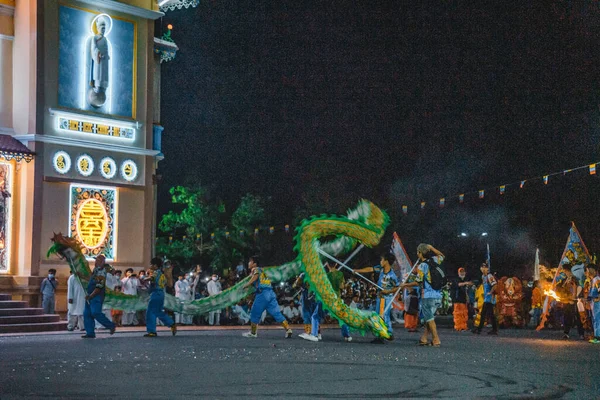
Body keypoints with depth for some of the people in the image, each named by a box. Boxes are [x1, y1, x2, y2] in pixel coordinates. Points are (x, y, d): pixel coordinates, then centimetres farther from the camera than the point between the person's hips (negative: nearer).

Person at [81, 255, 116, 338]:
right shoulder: (96, 269, 9)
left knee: (96, 313, -18)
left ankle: (111, 325, -2)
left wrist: (90, 296, -19)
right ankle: (90, 333, 4)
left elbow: (99, 287, -21)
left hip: (97, 296, -10)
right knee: (87, 314, 4)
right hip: (90, 295, 10)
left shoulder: (101, 272, -18)